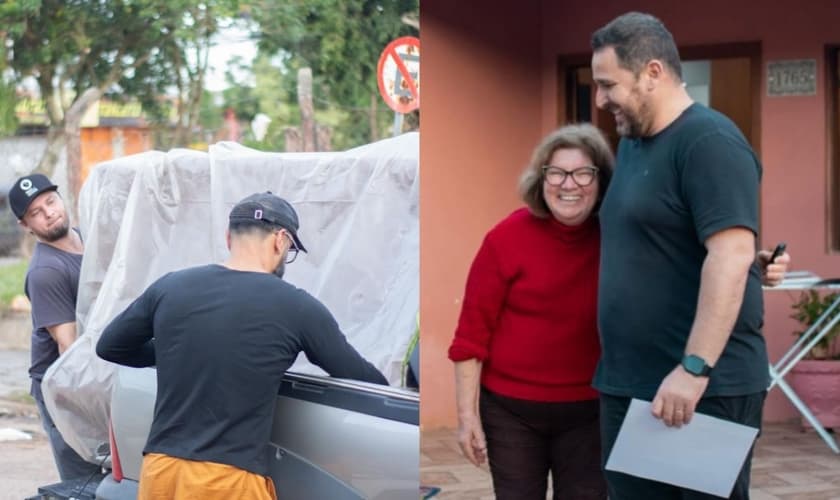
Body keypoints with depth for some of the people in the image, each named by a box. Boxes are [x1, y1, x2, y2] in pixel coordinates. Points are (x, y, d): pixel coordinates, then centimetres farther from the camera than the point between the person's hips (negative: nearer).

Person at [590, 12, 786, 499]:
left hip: (704, 389, -8)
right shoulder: (631, 143, 15)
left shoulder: (709, 140, -12)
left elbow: (731, 256, -22)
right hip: (626, 384, 8)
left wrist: (693, 368, -27)